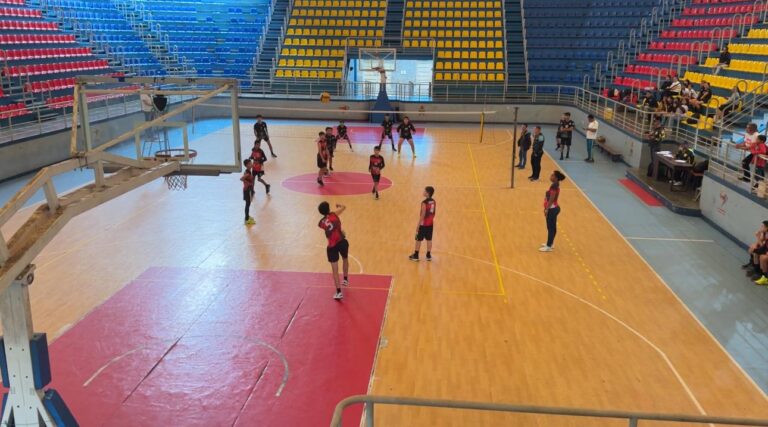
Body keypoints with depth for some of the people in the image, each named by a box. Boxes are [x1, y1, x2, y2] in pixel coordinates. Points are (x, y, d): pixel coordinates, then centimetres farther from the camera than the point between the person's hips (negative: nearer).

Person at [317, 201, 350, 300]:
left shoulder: (321, 223, 6)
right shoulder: (334, 214, 1)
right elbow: (343, 207, 14)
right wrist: (339, 206, 34)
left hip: (332, 246, 0)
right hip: (342, 242, 0)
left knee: (335, 270, 2)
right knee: (345, 259, 31)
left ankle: (338, 292, -5)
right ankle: (345, 279, 46)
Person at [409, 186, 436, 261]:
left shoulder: (424, 202, -21)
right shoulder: (434, 202, 1)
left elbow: (422, 215, -19)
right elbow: (433, 213, 9)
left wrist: (418, 225, -13)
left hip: (423, 224, -6)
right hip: (430, 224, 6)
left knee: (419, 240, 6)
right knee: (429, 239, 13)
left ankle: (416, 255, 15)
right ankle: (428, 255, 19)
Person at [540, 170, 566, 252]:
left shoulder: (554, 186, -21)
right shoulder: (555, 185, 9)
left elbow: (551, 199, -23)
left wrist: (547, 209, -20)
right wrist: (547, 208, 20)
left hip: (552, 209, -10)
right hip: (554, 208, 10)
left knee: (550, 227, -2)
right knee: (552, 227, 18)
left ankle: (549, 246, 4)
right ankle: (550, 243, 29)